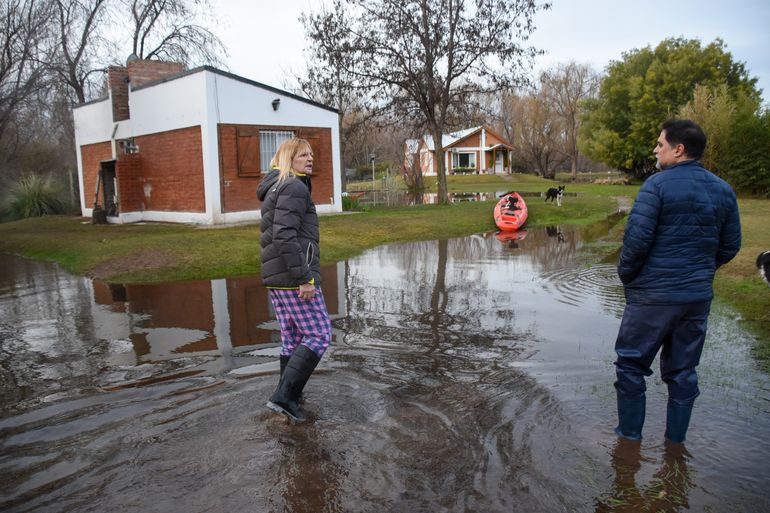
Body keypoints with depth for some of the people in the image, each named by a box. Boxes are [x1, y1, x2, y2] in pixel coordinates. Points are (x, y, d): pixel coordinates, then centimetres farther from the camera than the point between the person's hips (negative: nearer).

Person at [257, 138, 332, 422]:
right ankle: (282, 396, -7)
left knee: (292, 337, 15)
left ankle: (291, 397, 21)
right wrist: (305, 278, -23)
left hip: (275, 276, 10)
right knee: (318, 335, -4)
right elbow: (285, 235, -23)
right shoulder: (294, 187, -12)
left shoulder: (274, 189, 19)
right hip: (294, 276, -10)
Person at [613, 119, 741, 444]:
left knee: (631, 365, 9)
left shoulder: (657, 185, -13)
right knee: (683, 371, 15)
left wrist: (626, 274, -2)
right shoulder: (723, 190, 6)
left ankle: (630, 435, 17)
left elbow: (636, 238, -18)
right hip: (699, 296, 6)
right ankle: (676, 440, 25)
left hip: (653, 295, -6)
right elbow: (730, 246, 10)